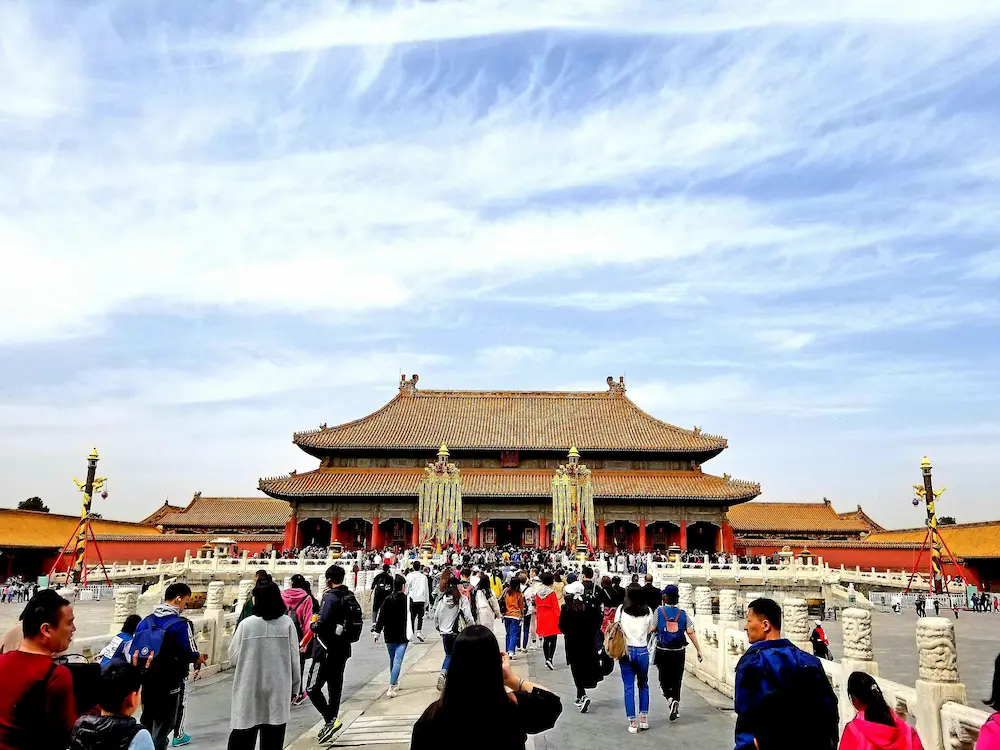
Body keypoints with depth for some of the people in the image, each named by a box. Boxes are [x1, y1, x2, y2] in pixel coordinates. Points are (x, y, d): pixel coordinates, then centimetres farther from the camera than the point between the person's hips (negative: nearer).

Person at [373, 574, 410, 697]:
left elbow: (381, 617, 1)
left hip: (390, 636, 4)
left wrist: (377, 632, 6)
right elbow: (410, 618, -9)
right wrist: (410, 634, -2)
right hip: (402, 636, -4)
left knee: (392, 660, 19)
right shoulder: (407, 600, -10)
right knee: (398, 661, -6)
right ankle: (392, 687, -15)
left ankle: (395, 683, 34)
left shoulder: (387, 600, 0)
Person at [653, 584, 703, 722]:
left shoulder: (659, 611, -7)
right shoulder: (683, 613, -2)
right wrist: (699, 649, -2)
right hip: (679, 652, 2)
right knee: (676, 680, 15)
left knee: (664, 679, 9)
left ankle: (670, 699, -17)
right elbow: (691, 632, -7)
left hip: (663, 651, -2)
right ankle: (676, 707, 19)